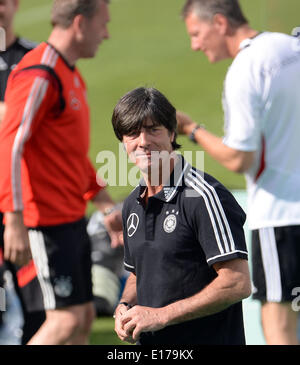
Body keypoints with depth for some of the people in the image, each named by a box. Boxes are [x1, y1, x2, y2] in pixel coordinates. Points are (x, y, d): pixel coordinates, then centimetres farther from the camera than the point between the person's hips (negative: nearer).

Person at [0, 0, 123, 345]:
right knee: (67, 320, -11)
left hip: (72, 219, 10)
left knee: (84, 317, 10)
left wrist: (107, 206, 24)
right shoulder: (40, 75, -16)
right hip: (47, 222, -10)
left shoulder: (71, 76, 16)